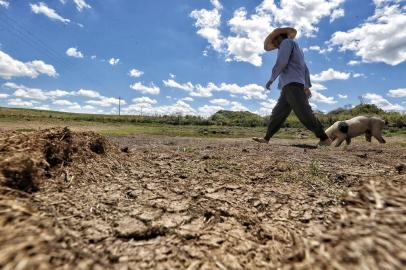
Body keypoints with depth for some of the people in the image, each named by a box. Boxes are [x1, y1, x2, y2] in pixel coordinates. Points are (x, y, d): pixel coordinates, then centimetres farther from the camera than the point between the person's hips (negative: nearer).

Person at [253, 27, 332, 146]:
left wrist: (271, 79, -6)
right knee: (278, 113, 4)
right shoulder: (297, 49, 34)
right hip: (290, 86, 10)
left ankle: (325, 139, -18)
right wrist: (307, 86, 22)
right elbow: (305, 69, 27)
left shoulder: (287, 42, 6)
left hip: (292, 83, -10)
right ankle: (266, 138, 4)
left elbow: (281, 62, -12)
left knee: (304, 113, -17)